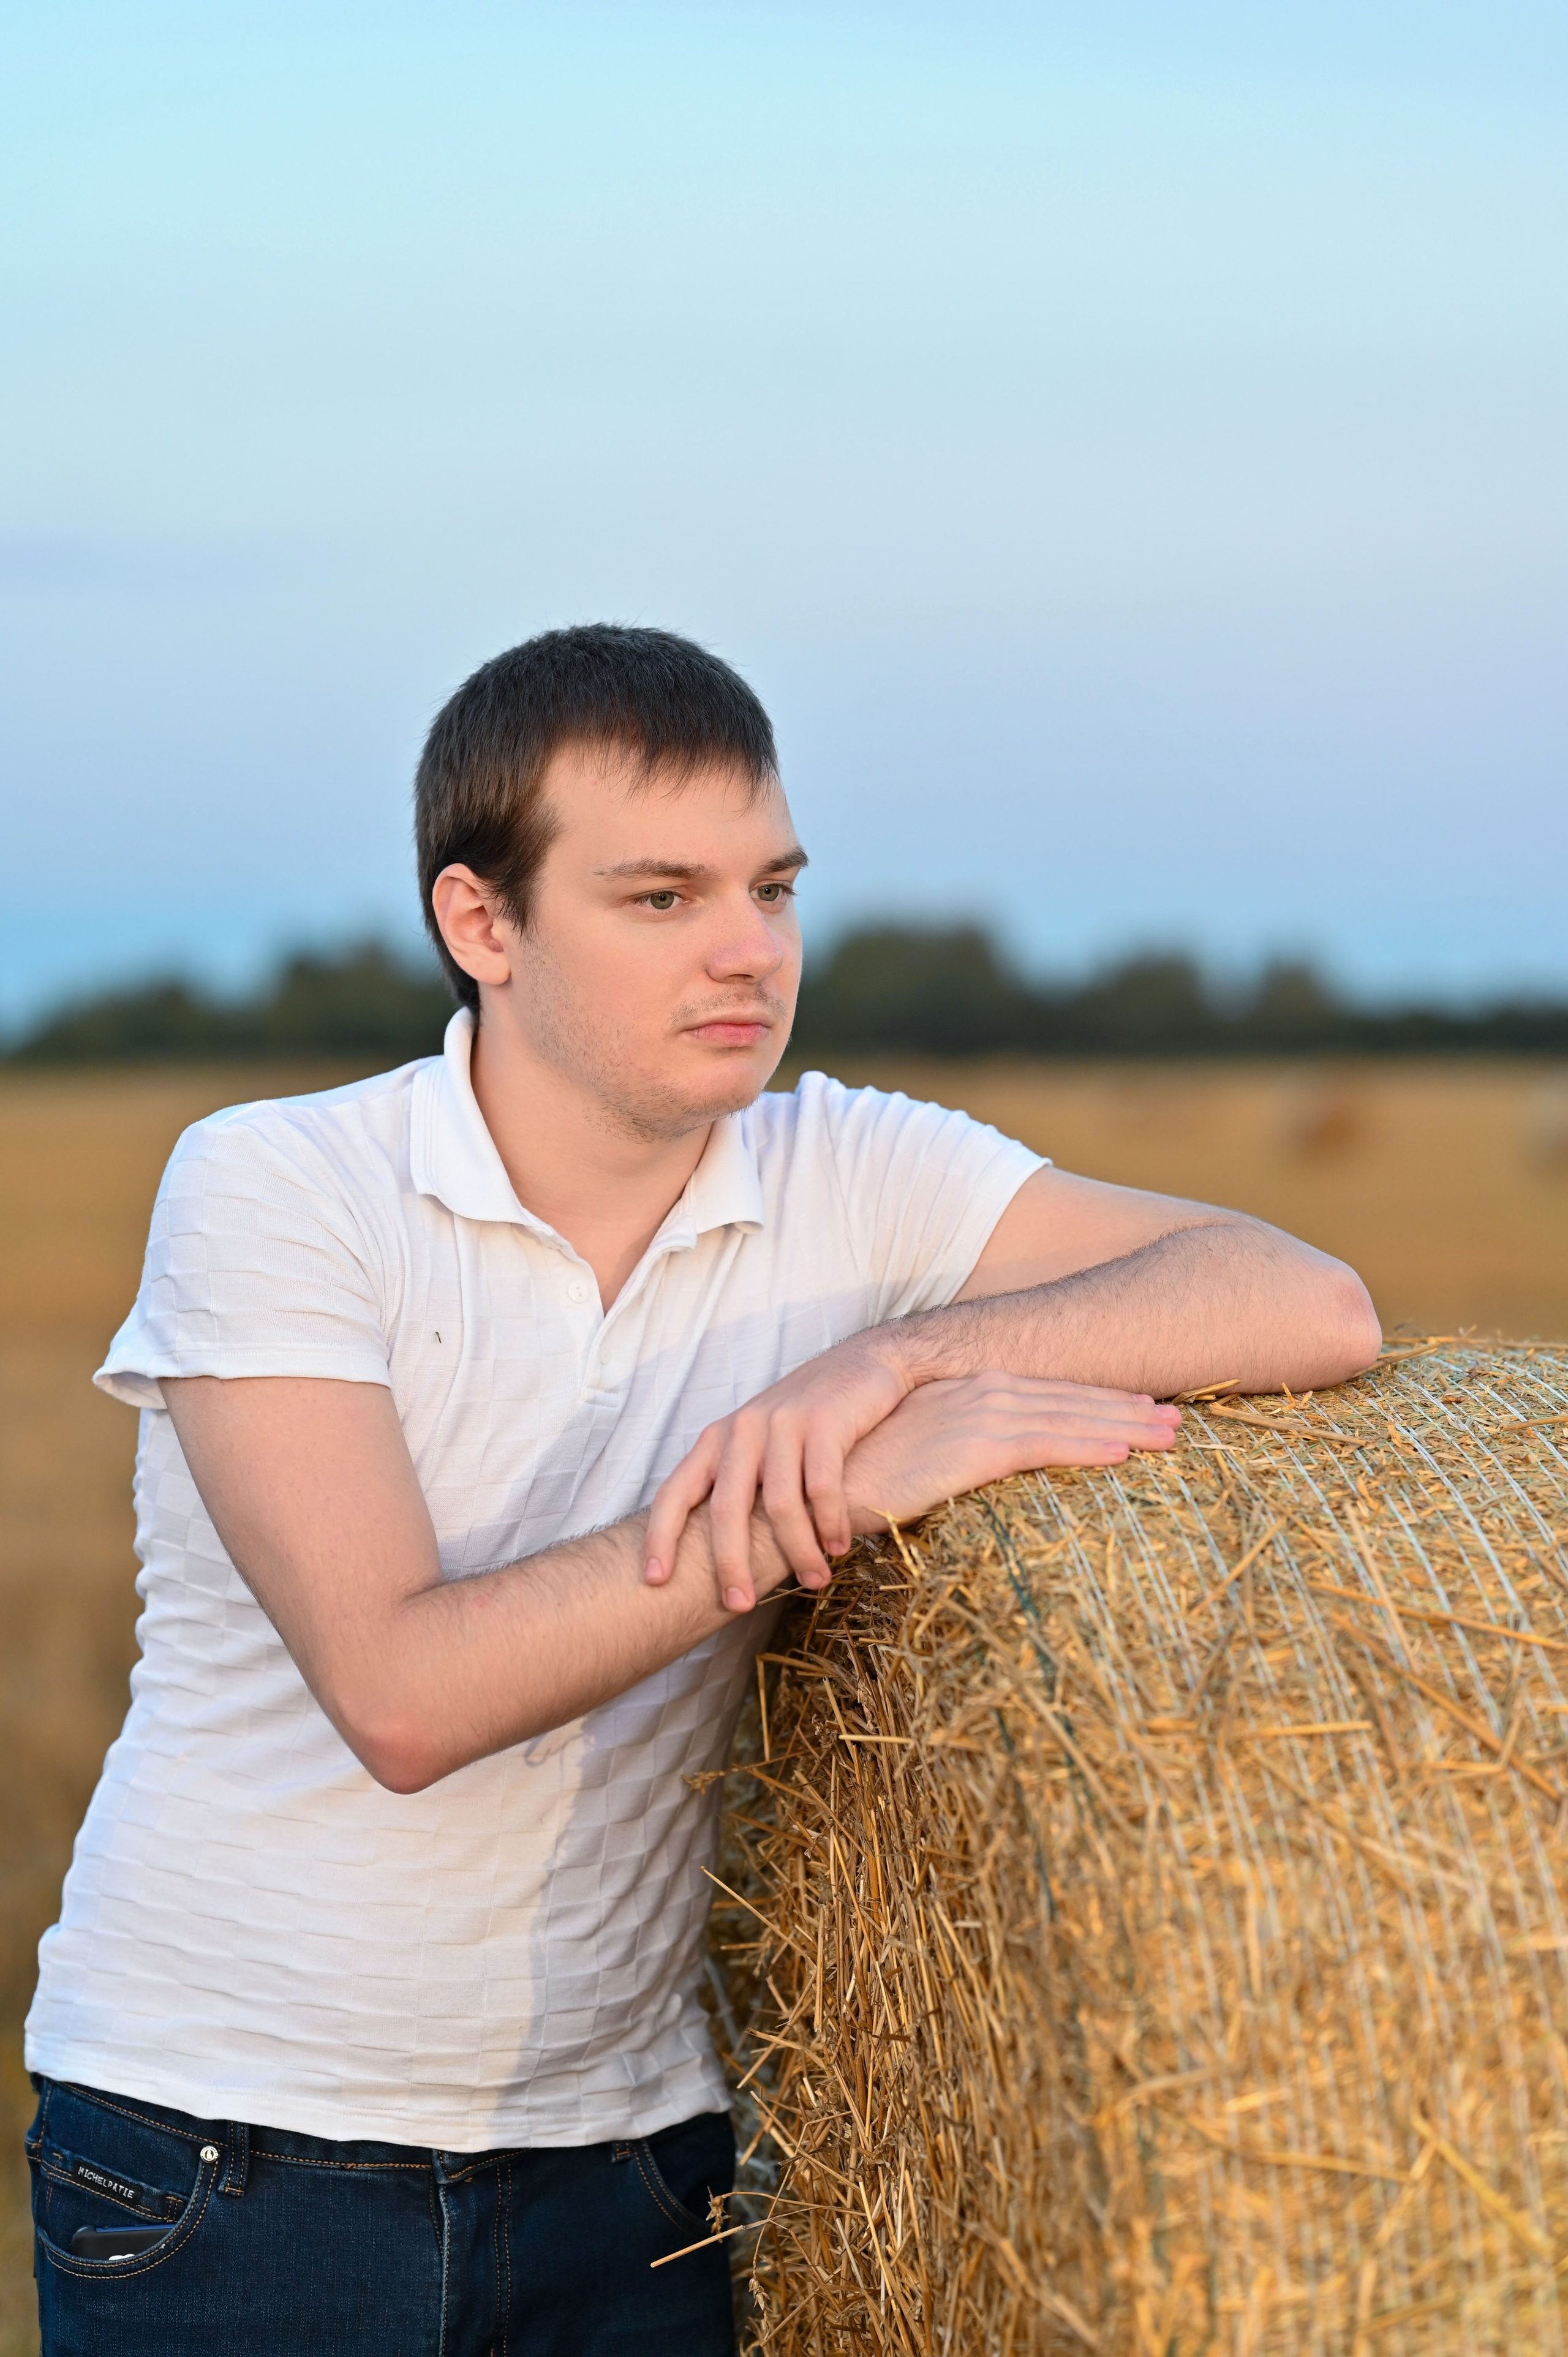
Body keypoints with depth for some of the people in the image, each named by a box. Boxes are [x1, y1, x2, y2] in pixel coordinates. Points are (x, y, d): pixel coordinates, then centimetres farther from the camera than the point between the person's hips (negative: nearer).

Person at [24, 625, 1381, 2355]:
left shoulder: (848, 1180, -4)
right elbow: (401, 1696, -24)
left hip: (627, 2138, 3)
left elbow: (1313, 1306, -11)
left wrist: (908, 1349, -24)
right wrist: (846, 1484, -27)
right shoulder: (271, 1189, -14)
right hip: (224, 2135, -3)